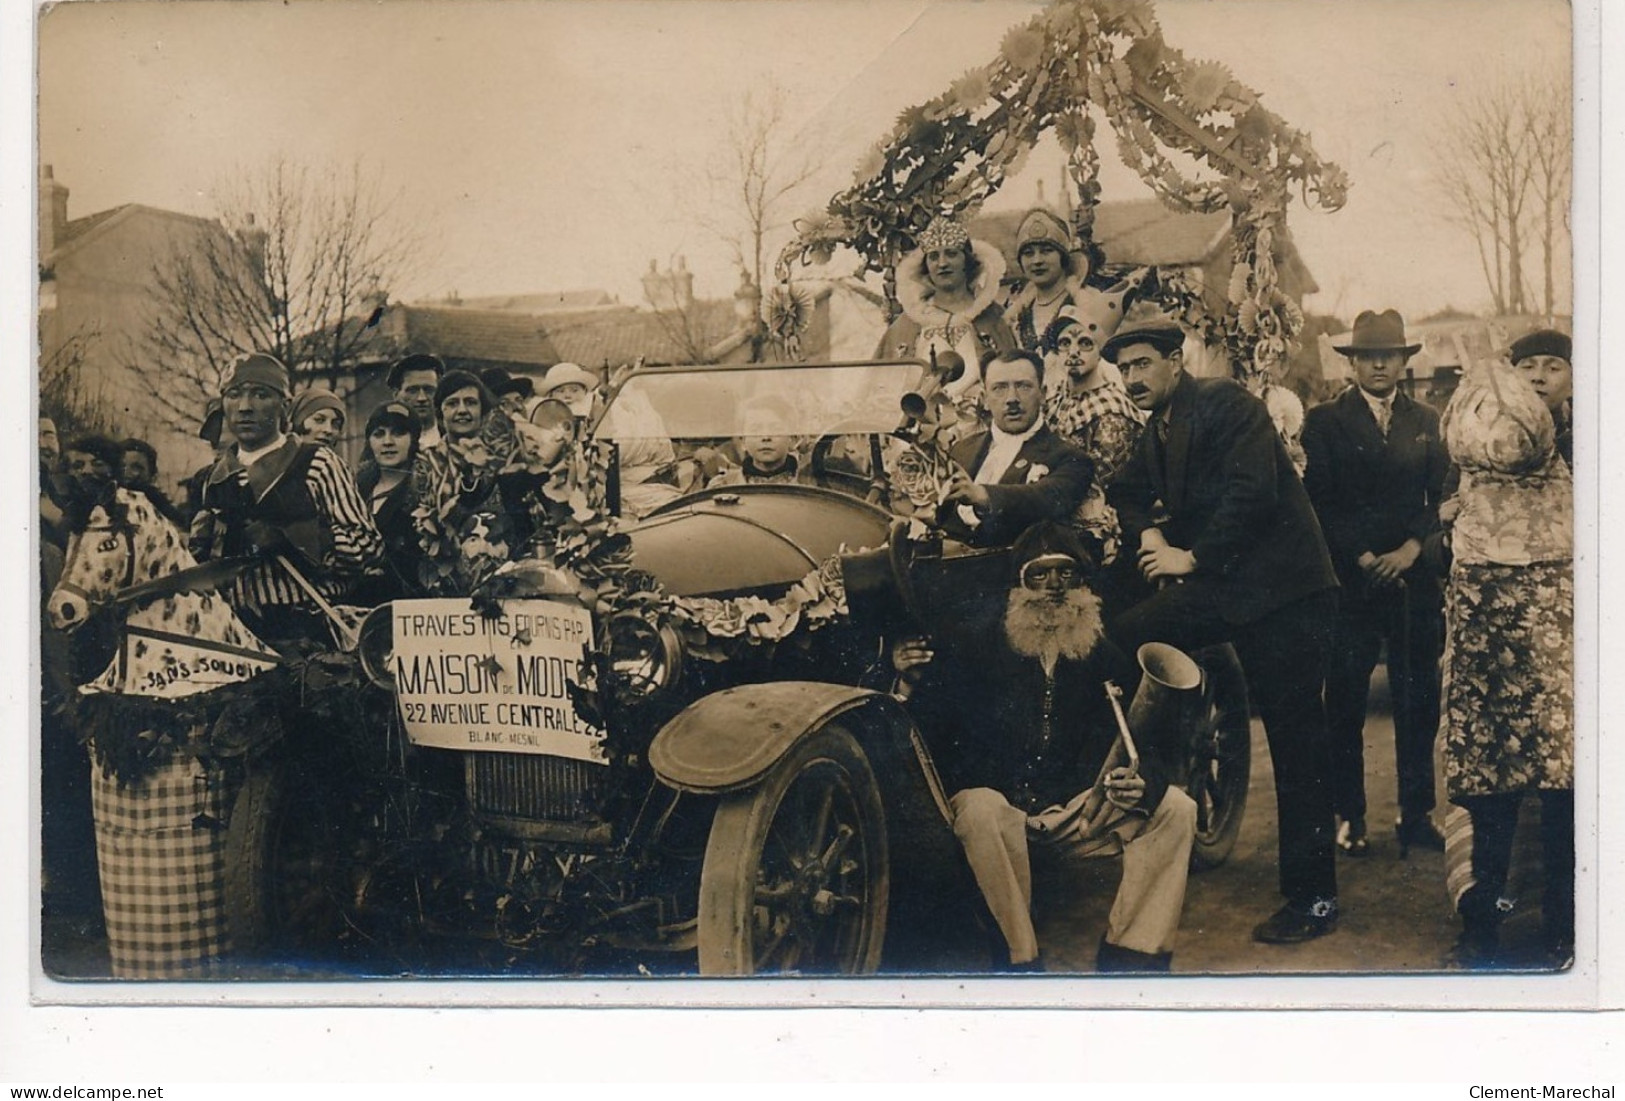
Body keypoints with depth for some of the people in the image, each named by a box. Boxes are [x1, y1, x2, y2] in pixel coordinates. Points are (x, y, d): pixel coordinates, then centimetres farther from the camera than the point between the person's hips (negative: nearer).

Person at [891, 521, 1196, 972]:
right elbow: (932, 732, -4)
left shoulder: (1105, 652, 5)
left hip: (1081, 810, 4)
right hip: (997, 802, -3)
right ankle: (1022, 962, -25)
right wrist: (911, 685, -24)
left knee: (1175, 810, -13)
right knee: (982, 812, -36)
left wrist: (1142, 782, -21)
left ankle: (1127, 959, -10)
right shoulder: (979, 646, -3)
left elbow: (1153, 743, 1)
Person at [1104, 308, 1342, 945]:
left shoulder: (1225, 403, -9)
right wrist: (1148, 534, 3)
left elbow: (1252, 489, -20)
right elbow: (1127, 492, 26)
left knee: (1296, 740, -5)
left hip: (1281, 587, -9)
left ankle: (1313, 900, 2)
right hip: (1220, 587, 9)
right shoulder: (1156, 433, 17)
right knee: (1122, 639, -7)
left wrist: (1192, 558, -14)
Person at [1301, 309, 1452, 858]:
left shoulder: (1427, 421, 13)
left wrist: (1411, 549, -7)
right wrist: (1363, 556, -8)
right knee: (1345, 703, 1)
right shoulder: (1324, 420, 4)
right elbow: (1319, 502, -2)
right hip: (1349, 580, -2)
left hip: (1415, 579, 3)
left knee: (1419, 702, 4)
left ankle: (1417, 813, 15)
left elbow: (1443, 497, 8)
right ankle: (1349, 816, 10)